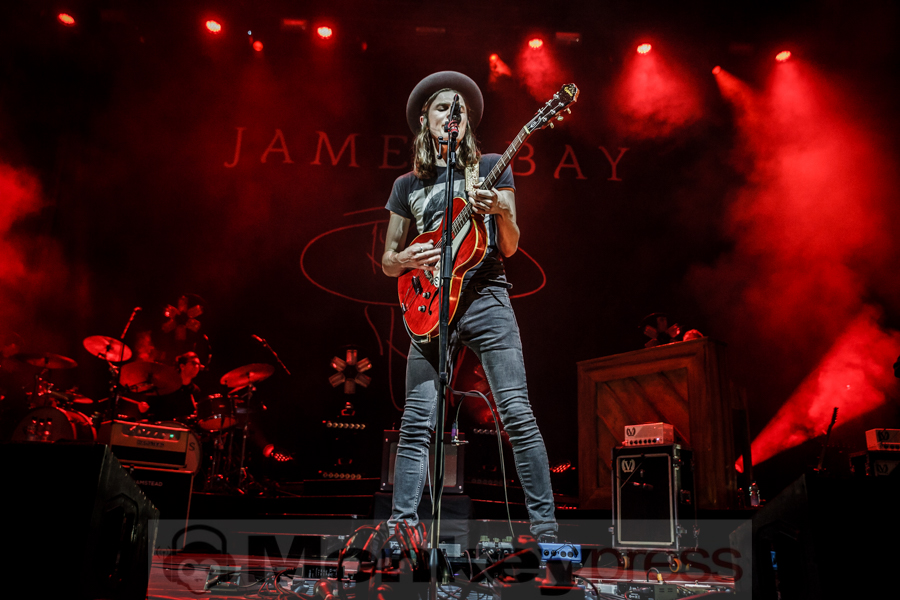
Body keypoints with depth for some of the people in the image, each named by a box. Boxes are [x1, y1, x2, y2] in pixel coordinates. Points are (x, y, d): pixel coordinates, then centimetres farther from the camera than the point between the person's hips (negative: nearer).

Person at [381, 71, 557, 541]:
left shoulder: (491, 167, 12)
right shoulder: (408, 184, 17)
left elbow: (509, 247, 5)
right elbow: (387, 261, 17)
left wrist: (502, 211, -15)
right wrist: (406, 260, -6)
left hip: (485, 297, -2)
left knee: (516, 413, -9)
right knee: (416, 424, -2)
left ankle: (545, 529, -2)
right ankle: (400, 527, 5)